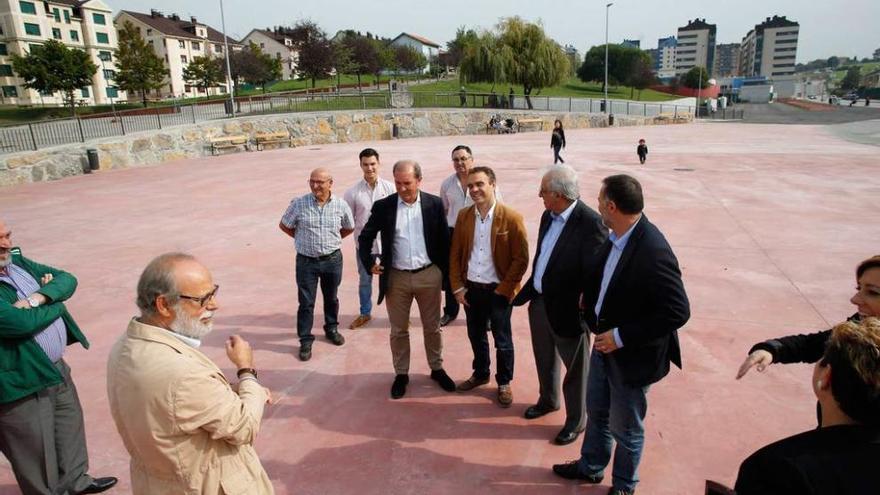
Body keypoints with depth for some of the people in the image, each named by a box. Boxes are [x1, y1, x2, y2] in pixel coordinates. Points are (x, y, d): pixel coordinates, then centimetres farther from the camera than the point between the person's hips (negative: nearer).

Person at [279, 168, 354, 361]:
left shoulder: (341, 205, -6)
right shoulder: (298, 204, -10)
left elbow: (349, 228, 11)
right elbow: (284, 225, 4)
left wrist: (331, 240, 6)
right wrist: (303, 239, 4)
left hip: (332, 259, 2)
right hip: (306, 261, -2)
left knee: (331, 298, 19)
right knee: (306, 302, 3)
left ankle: (331, 329, 40)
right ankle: (305, 340, 16)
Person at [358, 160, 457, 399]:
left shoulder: (434, 204, -4)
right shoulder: (383, 206, -4)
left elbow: (444, 239, 2)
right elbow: (365, 237, 6)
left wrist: (445, 271, 1)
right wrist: (369, 262, -3)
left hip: (429, 275, 0)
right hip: (396, 277, 0)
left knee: (432, 327, 14)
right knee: (398, 330, 11)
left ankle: (437, 369, 32)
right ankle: (401, 374, 28)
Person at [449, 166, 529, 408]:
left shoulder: (511, 218, -14)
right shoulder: (463, 216, 0)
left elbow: (521, 259, -12)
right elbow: (455, 254, 6)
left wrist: (503, 289, -13)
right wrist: (457, 286, 1)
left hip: (498, 290, -4)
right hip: (471, 288, 4)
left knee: (502, 340, 11)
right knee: (476, 335, 20)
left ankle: (504, 383, 30)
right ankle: (480, 374, 41)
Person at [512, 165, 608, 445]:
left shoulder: (590, 223, -23)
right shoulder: (548, 216, 2)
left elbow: (595, 274, -24)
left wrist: (585, 311, -23)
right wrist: (524, 293, 12)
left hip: (567, 310, -7)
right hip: (540, 302, 7)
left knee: (575, 369, 14)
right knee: (544, 359, 26)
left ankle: (576, 420, 35)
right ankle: (548, 400, 51)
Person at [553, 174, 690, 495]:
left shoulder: (653, 252, -30)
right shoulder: (615, 237, -6)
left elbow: (678, 311, -28)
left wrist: (622, 336, -25)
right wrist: (590, 298, -1)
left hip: (632, 356, -7)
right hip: (605, 344, 8)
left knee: (625, 428, 15)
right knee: (596, 411, 26)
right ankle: (590, 467, 50)